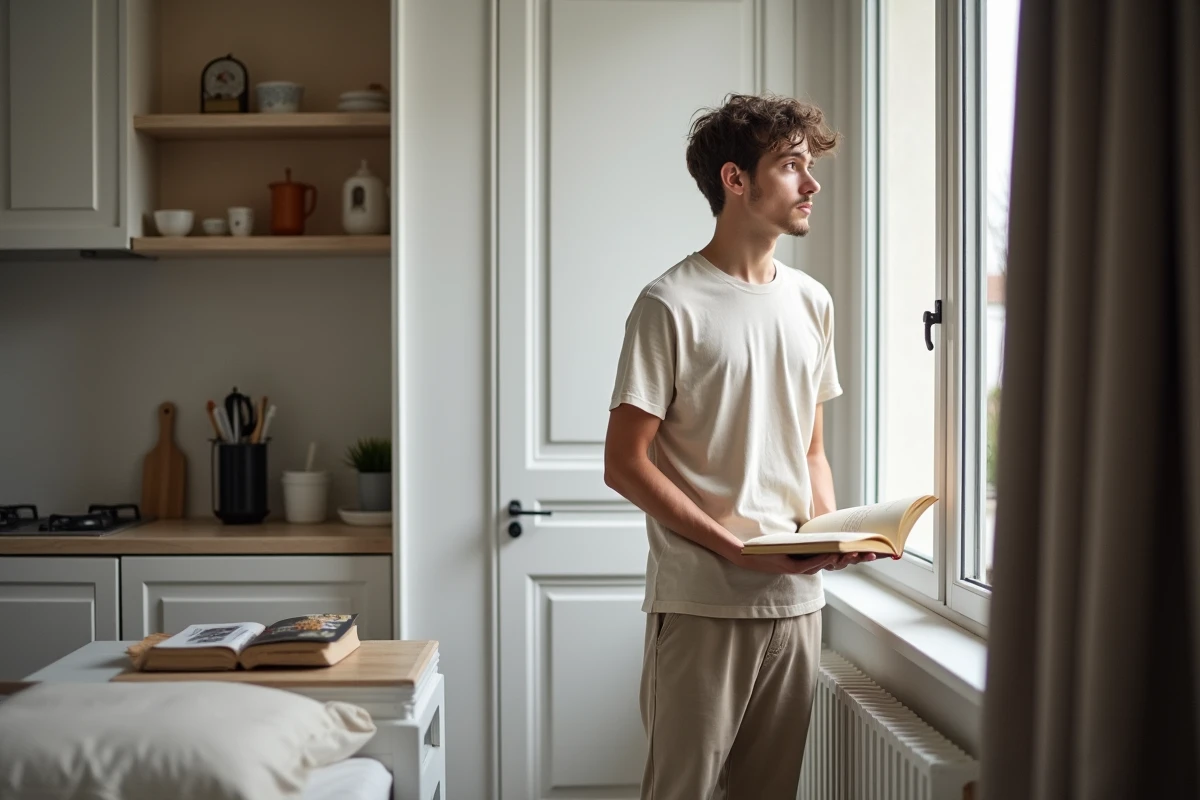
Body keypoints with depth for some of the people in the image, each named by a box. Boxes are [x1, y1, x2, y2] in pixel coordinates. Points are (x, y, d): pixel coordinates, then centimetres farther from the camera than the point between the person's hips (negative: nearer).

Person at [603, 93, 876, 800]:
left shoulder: (811, 303, 12)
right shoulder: (672, 305, -9)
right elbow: (625, 463, -11)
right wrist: (738, 549, -17)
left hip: (797, 599, 6)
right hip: (702, 605, -6)